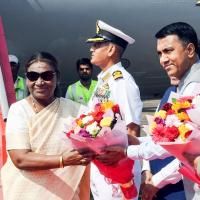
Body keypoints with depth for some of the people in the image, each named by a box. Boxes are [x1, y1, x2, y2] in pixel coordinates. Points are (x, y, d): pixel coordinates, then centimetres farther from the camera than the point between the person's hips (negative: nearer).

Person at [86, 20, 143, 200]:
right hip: (97, 163, 8)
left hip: (116, 167, -8)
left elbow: (133, 130, -19)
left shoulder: (122, 81, -16)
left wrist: (119, 156, -23)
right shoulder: (102, 80, 10)